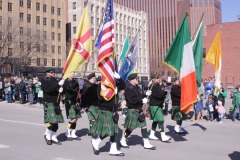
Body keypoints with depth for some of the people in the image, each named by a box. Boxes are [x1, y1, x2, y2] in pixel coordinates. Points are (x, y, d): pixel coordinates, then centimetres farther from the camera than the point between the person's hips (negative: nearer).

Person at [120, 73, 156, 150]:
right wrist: (142, 101, -22)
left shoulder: (137, 87, 13)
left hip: (139, 109, 9)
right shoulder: (129, 88, -16)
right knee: (131, 127, 1)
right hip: (132, 110, -9)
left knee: (144, 125, 8)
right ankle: (123, 141, 21)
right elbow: (131, 100, -24)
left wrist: (145, 95, 4)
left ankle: (146, 143, 14)